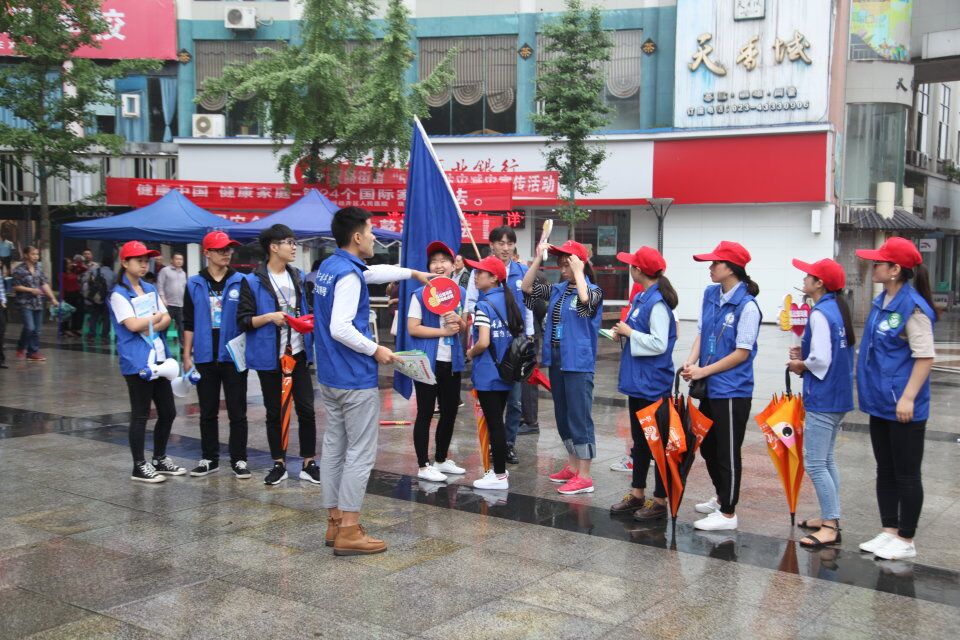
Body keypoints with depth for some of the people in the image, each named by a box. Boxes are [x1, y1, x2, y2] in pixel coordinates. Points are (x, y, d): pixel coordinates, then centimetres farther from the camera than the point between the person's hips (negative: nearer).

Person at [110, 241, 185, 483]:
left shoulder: (150, 289, 15)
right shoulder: (119, 294, -7)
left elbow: (167, 319, 8)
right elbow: (133, 325, -18)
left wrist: (150, 327, -11)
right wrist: (157, 317, -3)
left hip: (159, 358, 7)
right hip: (137, 362, -7)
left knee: (168, 412, 11)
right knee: (140, 415, -1)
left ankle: (160, 460, 25)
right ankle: (139, 467, 9)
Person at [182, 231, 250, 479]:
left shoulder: (240, 282, 0)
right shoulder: (194, 284, 4)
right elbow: (189, 323, 7)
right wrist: (187, 355, 2)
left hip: (234, 356, -1)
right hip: (205, 357, 2)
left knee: (237, 412, 4)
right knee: (208, 412, 11)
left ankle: (238, 460, 12)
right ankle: (209, 459, 21)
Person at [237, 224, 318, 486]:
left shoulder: (299, 277, 10)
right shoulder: (252, 281, -5)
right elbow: (243, 321, -7)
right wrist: (270, 317, -20)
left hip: (298, 353, 4)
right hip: (269, 356, -3)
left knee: (306, 409, 1)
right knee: (274, 412, 7)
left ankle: (309, 463, 11)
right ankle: (279, 464, 18)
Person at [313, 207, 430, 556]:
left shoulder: (328, 267, 13)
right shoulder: (349, 275, -17)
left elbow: (374, 272, 30)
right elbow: (340, 328, -25)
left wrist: (413, 272, 38)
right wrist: (376, 350, -13)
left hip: (329, 377, 10)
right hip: (356, 379, -10)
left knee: (334, 448, 13)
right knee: (361, 453, -3)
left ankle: (335, 521, 21)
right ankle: (348, 531, -1)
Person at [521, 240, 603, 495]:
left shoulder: (594, 291, -7)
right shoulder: (557, 290, 9)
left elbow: (585, 300, -30)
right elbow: (527, 288, 8)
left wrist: (578, 272, -19)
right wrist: (538, 259, 0)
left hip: (578, 363, -7)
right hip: (556, 360, 7)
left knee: (579, 417, -6)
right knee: (562, 416, 15)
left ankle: (584, 476, 0)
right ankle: (572, 466, 28)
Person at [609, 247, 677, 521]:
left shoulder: (657, 303, -18)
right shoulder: (640, 298, 10)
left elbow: (659, 343, -23)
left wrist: (629, 332, -15)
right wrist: (624, 331, 2)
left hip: (653, 384, -9)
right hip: (637, 380, 9)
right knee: (639, 440, 17)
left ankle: (660, 501, 12)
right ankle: (637, 494, 28)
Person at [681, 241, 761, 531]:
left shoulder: (747, 305, -17)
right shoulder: (710, 294, 5)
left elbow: (742, 352, -16)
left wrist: (704, 371, -16)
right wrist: (691, 361, -9)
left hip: (732, 390, -8)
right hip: (709, 387, 8)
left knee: (728, 452, 3)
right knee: (708, 446, 20)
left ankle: (728, 513, 16)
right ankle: (721, 497, 40)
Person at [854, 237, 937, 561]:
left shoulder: (913, 307, -17)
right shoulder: (881, 302, 8)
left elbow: (925, 356, -19)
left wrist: (908, 397, -23)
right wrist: (869, 387, 17)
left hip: (903, 407, -9)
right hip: (880, 403, 9)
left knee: (906, 474, 4)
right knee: (885, 471, 16)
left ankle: (906, 541, 15)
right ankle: (889, 532, 27)